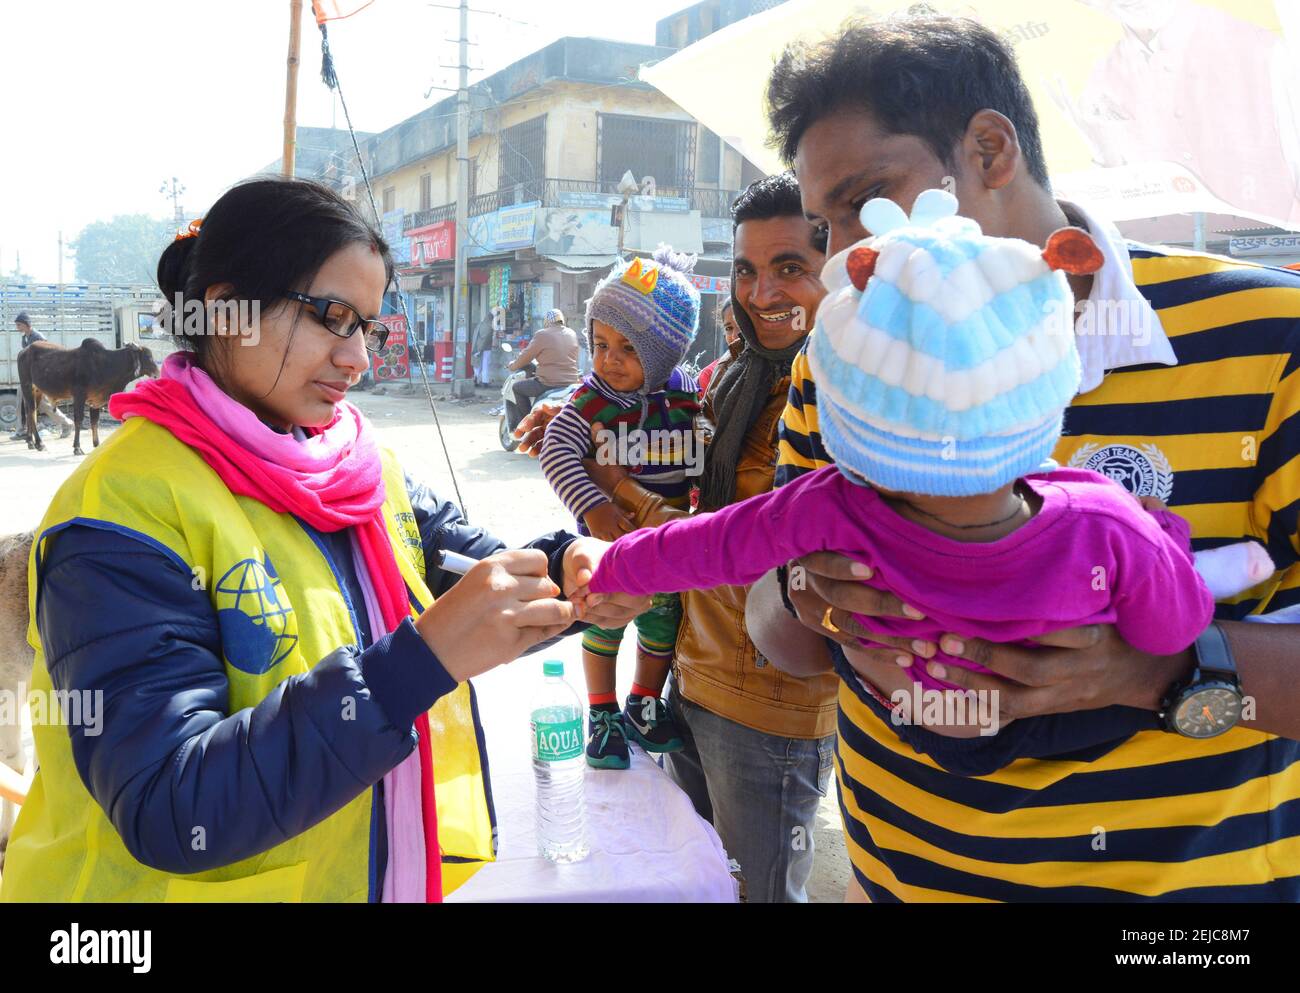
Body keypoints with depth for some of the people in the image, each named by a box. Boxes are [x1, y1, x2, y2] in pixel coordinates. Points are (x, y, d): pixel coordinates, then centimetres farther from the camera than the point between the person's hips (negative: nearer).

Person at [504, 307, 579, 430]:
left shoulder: (543, 335, -8)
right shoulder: (572, 334, 10)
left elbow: (525, 357, -1)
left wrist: (512, 366, 18)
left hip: (549, 385, -7)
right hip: (571, 382, 7)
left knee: (517, 388, 10)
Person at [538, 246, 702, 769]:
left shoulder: (689, 397, -10)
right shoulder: (591, 401, -16)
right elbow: (557, 452, -22)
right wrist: (593, 508, -33)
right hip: (607, 539, -2)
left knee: (662, 625, 17)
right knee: (602, 624, 13)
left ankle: (643, 707, 40)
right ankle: (602, 716, 32)